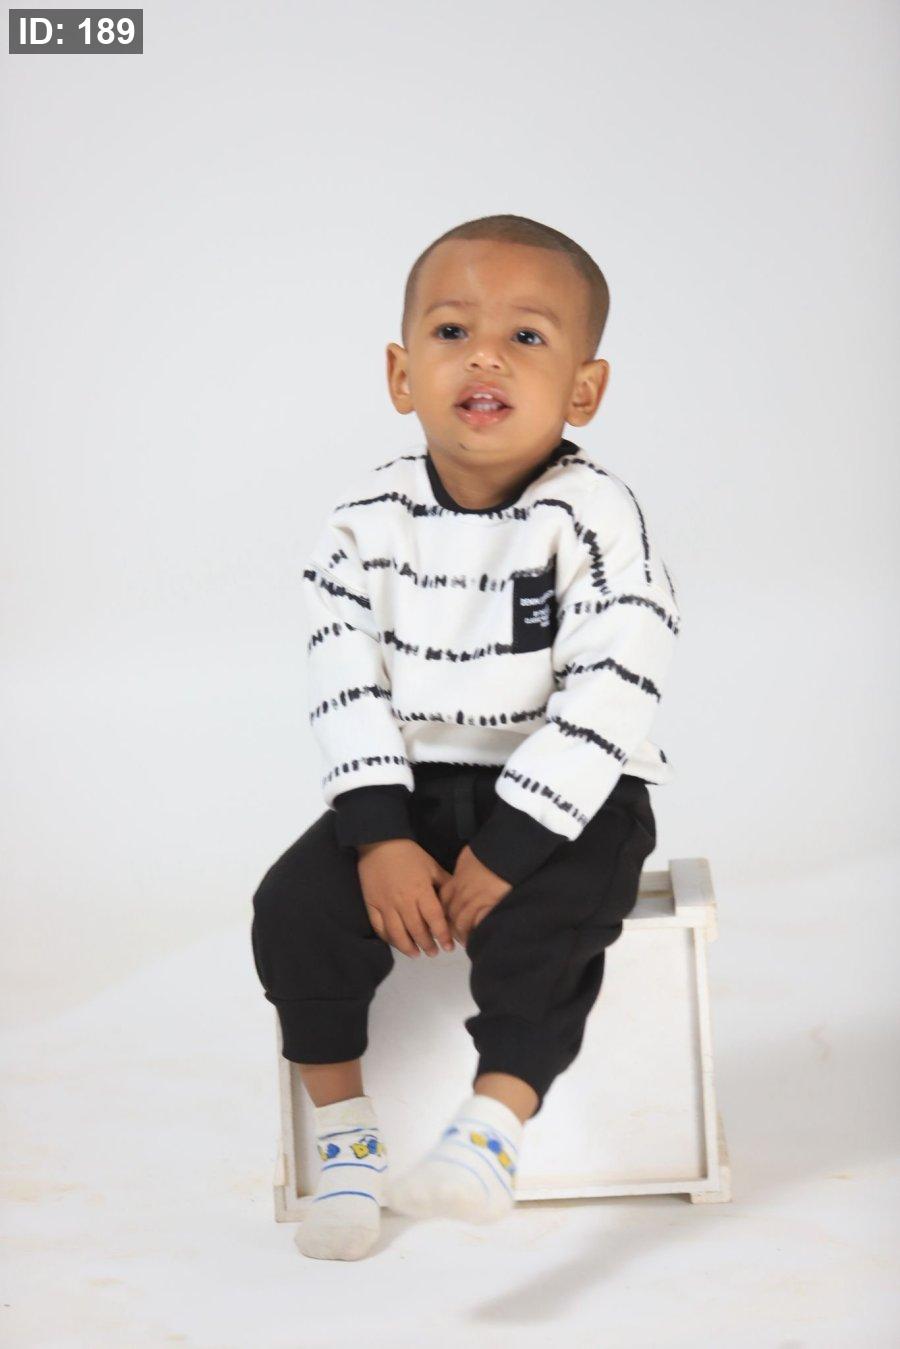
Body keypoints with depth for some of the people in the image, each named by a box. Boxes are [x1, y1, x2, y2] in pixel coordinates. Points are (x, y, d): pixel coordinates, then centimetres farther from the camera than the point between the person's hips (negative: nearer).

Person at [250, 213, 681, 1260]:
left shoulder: (595, 518, -15)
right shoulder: (370, 518, -3)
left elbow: (608, 699, -20)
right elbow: (343, 678, -5)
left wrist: (505, 852, -24)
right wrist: (380, 838, -16)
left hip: (563, 796, -4)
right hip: (411, 787, 4)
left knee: (538, 925, -32)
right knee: (296, 908, -13)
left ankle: (491, 1131, -18)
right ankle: (343, 1138, 3)